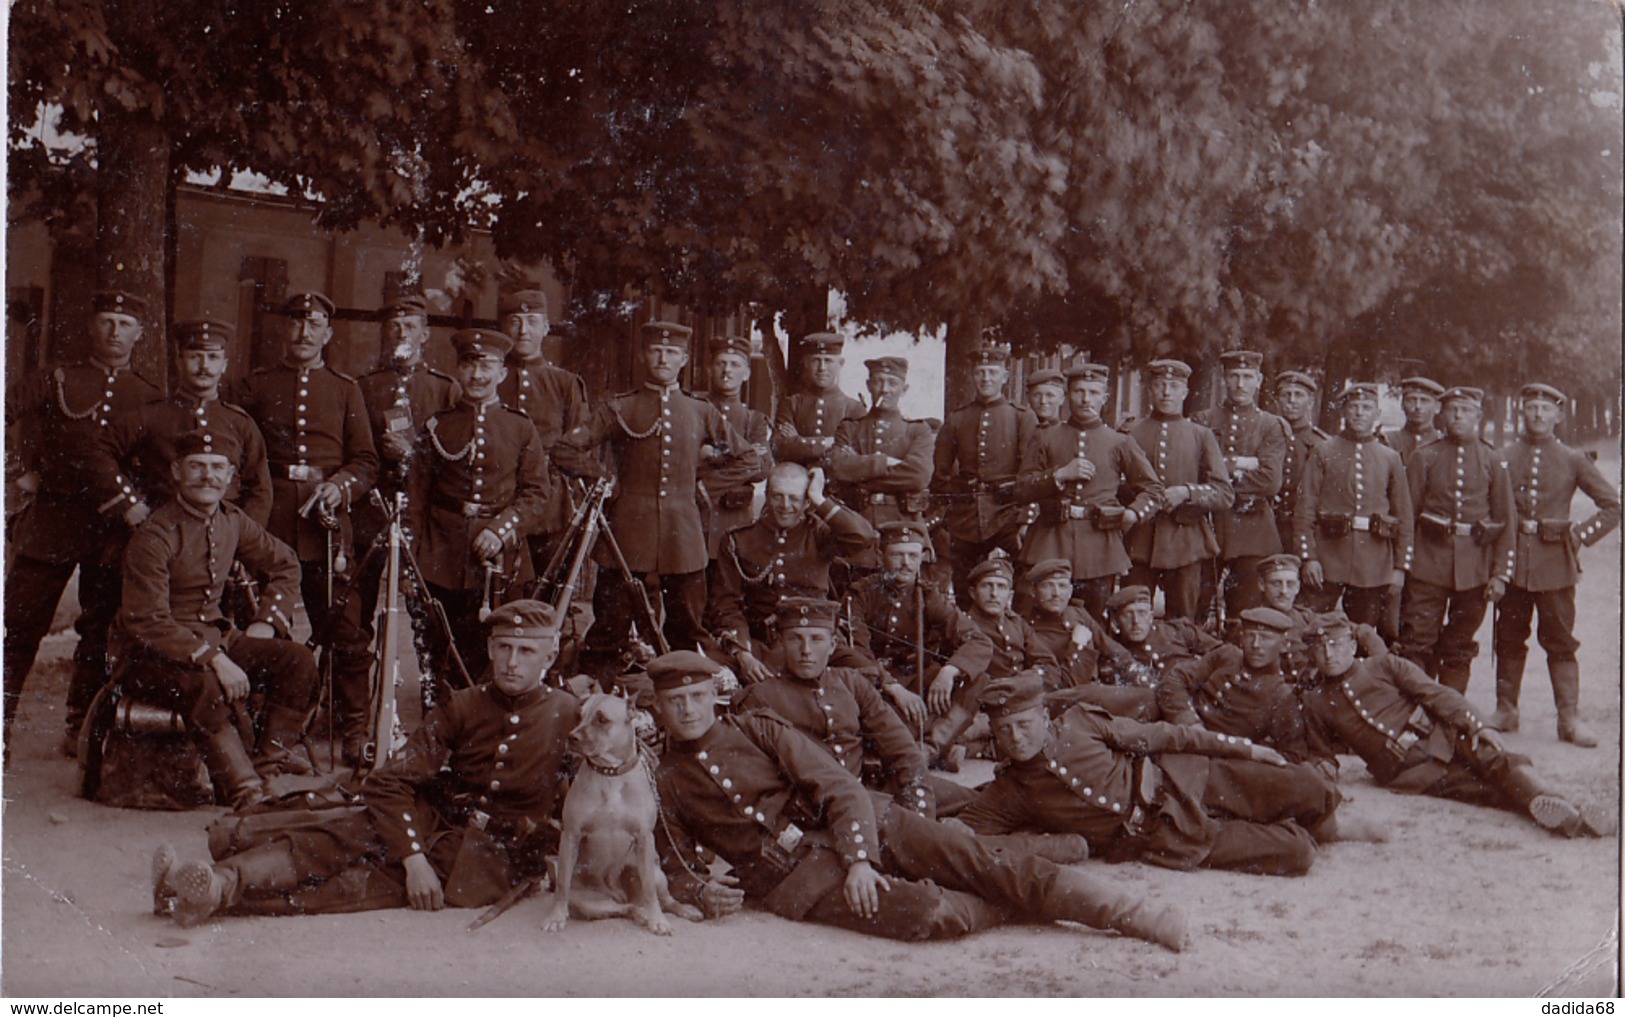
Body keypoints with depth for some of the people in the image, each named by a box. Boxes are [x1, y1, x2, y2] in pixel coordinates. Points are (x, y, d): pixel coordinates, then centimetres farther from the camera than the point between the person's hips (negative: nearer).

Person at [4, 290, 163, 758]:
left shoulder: (151, 398, 8)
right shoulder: (56, 382, 5)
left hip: (115, 528, 1)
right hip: (51, 521, -1)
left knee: (100, 633, 6)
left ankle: (81, 728, 16)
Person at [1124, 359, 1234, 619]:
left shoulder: (1201, 436, 9)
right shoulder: (1131, 434, 9)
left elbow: (1224, 495, 4)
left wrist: (1186, 492, -13)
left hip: (1186, 543, 0)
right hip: (1140, 541, 0)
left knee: (1182, 623, 0)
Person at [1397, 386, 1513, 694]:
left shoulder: (1492, 461, 6)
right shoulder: (1423, 457, 4)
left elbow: (1505, 521, 4)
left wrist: (1500, 574, -2)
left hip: (1474, 568, 1)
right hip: (1428, 562, -1)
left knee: (1460, 649, 9)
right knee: (1416, 642, -6)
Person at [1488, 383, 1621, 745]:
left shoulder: (1573, 460, 5)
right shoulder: (1502, 457, 5)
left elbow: (1612, 505, 8)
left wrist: (1580, 536, -1)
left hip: (1555, 563, -1)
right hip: (1511, 561, 1)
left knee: (1560, 640, 0)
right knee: (1509, 638, 7)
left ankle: (1569, 718, 2)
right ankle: (1505, 710, 15)